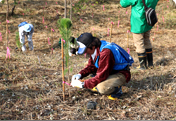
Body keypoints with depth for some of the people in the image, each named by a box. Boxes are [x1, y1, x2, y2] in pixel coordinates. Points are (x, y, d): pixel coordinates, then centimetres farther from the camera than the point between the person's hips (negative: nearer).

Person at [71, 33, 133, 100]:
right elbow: (91, 66, 7)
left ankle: (117, 89, -5)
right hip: (110, 71, 9)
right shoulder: (94, 50, -5)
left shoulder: (105, 53, -33)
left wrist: (83, 84, -26)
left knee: (102, 88, -34)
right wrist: (80, 74, -10)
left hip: (120, 74, -9)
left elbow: (101, 77, -31)